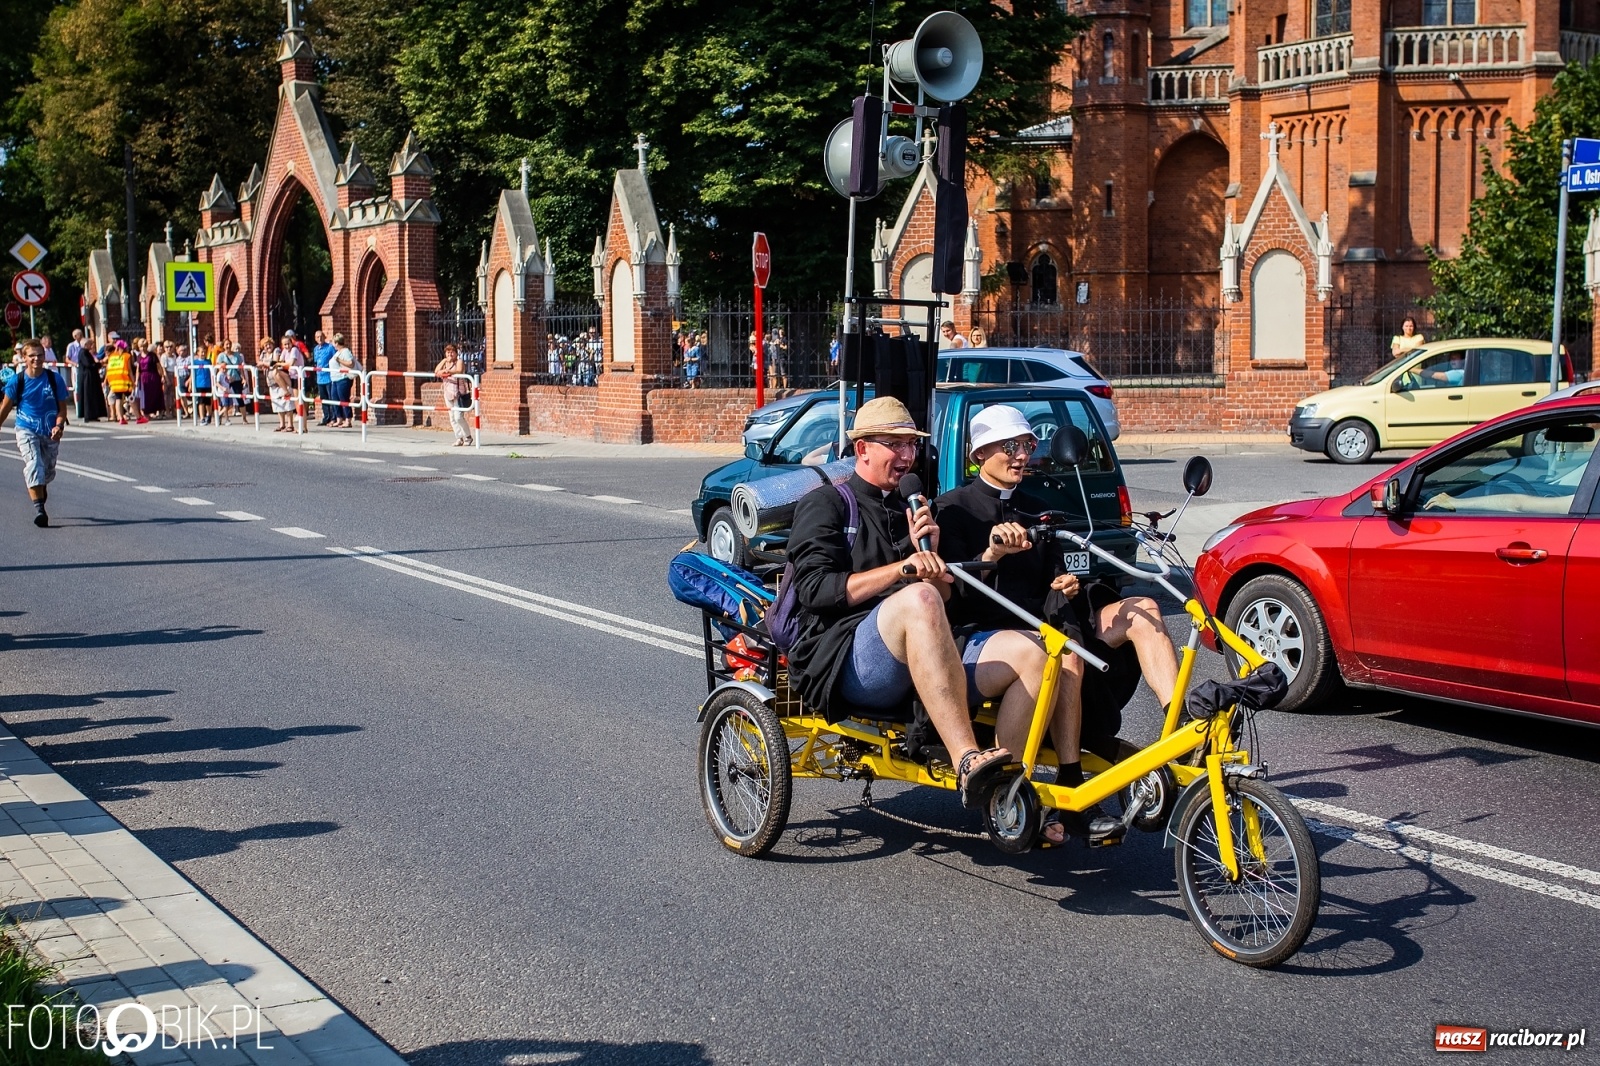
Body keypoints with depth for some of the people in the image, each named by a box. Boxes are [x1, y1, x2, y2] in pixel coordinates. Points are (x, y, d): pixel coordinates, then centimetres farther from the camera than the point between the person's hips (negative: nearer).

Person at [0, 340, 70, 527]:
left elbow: (62, 407, -1)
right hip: (26, 430, -2)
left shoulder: (54, 379, -7)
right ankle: (38, 508, -24)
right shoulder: (17, 381, -7)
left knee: (48, 471, 13)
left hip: (50, 433, 2)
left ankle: (41, 489, 49)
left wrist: (59, 426, -18)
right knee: (33, 465, -20)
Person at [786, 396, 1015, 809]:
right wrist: (900, 570, -18)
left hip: (916, 662, 6)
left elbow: (945, 600, 20)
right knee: (918, 598, -38)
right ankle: (968, 763, -47)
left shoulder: (907, 511, 27)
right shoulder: (826, 504, 8)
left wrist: (930, 554, 0)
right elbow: (815, 590, -8)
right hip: (843, 659, -6)